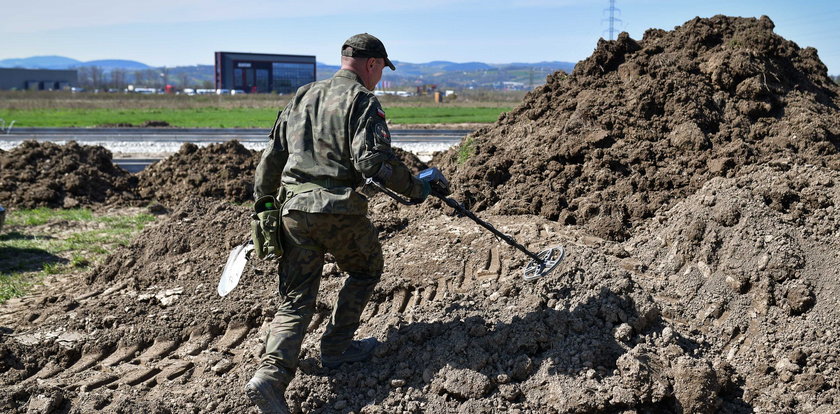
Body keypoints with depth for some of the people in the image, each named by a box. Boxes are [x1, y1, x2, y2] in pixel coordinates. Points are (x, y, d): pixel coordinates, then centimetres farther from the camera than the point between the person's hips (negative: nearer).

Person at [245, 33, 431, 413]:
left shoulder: (302, 97, 17)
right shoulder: (362, 101, -4)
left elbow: (272, 156, 19)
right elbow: (374, 162, -16)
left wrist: (262, 204, 27)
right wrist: (415, 188, -2)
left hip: (294, 209, 6)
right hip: (339, 211, -6)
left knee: (295, 300, 7)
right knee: (366, 271, 22)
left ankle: (270, 376, -10)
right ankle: (335, 349, 25)